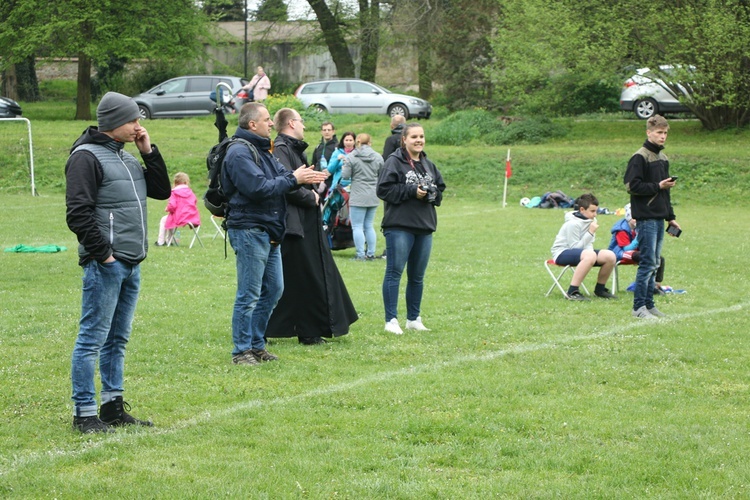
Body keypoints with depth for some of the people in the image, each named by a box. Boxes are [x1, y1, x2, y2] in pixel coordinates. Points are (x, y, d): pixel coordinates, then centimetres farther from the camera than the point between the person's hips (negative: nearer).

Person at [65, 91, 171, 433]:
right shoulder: (86, 157, -10)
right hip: (105, 265, -9)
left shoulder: (126, 157, 18)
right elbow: (78, 213, -16)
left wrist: (149, 152, 8)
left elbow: (162, 190, 18)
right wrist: (103, 253, -16)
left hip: (131, 264, 9)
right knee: (93, 338, -6)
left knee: (118, 339, 13)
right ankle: (84, 413, -4)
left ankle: (113, 407, 19)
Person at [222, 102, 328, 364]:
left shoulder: (262, 149, 18)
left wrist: (304, 177, -9)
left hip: (268, 232, 10)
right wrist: (293, 180, -15)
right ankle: (242, 350, 2)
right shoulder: (239, 152, -15)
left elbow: (281, 175, 12)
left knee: (273, 289, 15)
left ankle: (256, 344, 23)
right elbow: (258, 187, -24)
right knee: (249, 295, -5)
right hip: (249, 231, -10)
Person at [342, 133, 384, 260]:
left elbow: (345, 176, -10)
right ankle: (371, 253, 15)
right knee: (369, 226, 15)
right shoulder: (378, 157, 3)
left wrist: (344, 166, 10)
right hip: (374, 197, 5)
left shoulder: (351, 157, -9)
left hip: (358, 197, -5)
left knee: (357, 226, -1)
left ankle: (360, 255, -6)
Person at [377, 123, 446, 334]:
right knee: (394, 272, -6)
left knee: (417, 276, 12)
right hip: (399, 226, -6)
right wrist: (412, 191, -16)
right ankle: (391, 320, -3)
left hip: (424, 228, 6)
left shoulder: (429, 165, 15)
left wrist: (433, 194, -1)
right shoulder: (394, 162, -5)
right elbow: (383, 189, -12)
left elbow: (440, 188, 22)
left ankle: (413, 319, 21)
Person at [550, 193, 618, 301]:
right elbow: (575, 247, -21)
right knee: (590, 255, -38)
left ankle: (600, 289, 10)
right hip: (562, 253, -8)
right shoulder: (573, 223, -21)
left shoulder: (591, 220, 4)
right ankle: (572, 292, -36)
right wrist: (591, 233, -23)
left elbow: (588, 244, 10)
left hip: (581, 252, 8)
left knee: (610, 256, -9)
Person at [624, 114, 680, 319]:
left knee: (654, 264, 10)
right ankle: (639, 307, -5)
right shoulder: (640, 157, -9)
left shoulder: (663, 158, 16)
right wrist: (658, 186, -17)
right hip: (646, 217, -8)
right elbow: (632, 186, -16)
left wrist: (670, 217, 20)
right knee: (648, 262, -9)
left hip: (659, 218, 8)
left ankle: (649, 304, 15)